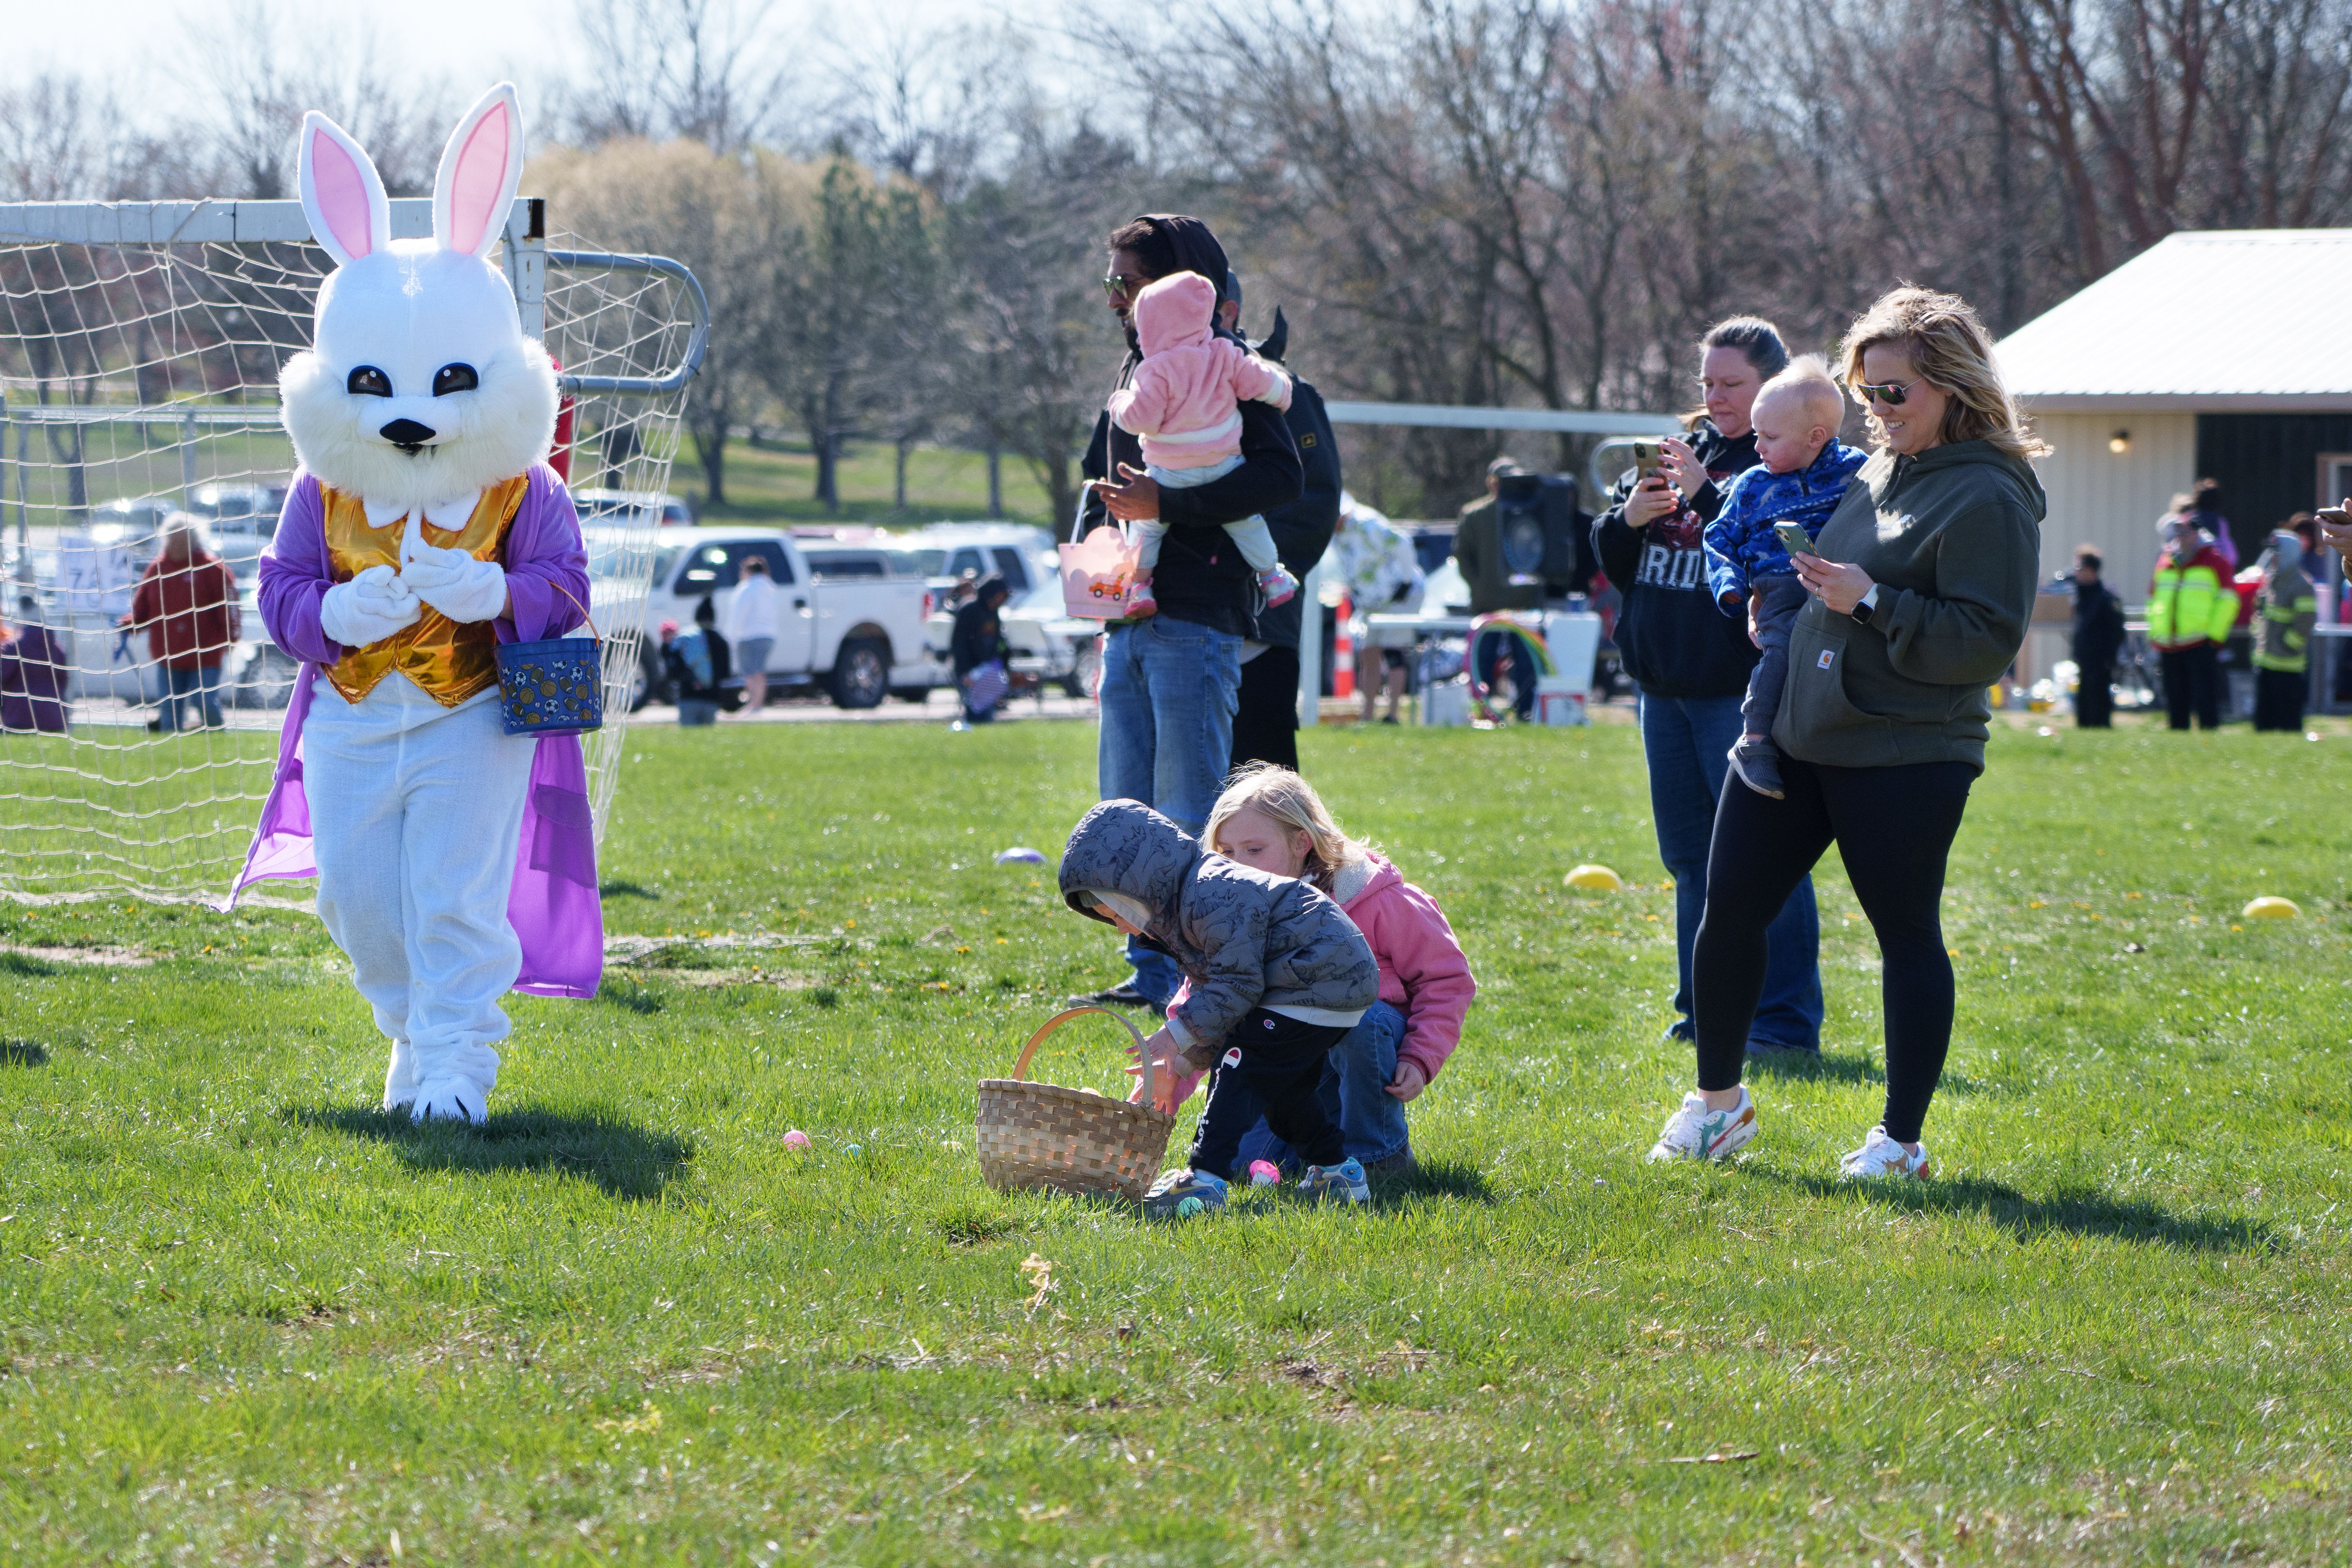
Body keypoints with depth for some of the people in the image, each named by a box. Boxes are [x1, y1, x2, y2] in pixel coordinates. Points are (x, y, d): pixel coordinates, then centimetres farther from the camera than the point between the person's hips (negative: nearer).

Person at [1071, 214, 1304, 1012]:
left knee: (1189, 816, -8)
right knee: (1127, 808, 9)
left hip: (1194, 623, -8)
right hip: (1130, 622, 8)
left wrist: (1166, 506, -21)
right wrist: (1090, 544, 10)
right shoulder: (1137, 367, 19)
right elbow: (1101, 474, 30)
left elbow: (1281, 478, -18)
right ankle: (1152, 972, 15)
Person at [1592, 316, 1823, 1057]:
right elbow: (1613, 562, 16)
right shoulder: (1683, 449, 14)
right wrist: (1628, 519, -5)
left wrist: (1707, 496, -22)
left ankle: (1784, 1018, -3)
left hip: (1745, 690, -8)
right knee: (1690, 856, 14)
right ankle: (1704, 1011, 22)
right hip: (1664, 686, 8)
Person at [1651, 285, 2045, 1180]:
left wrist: (1870, 603, -22)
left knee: (1906, 934, 2)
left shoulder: (1987, 498, -12)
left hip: (1904, 759, -8)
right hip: (1792, 736, 8)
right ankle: (1717, 1101, 22)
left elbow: (1986, 642, -18)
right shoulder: (1879, 473, 14)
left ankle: (1901, 1140, 12)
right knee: (1728, 907, 6)